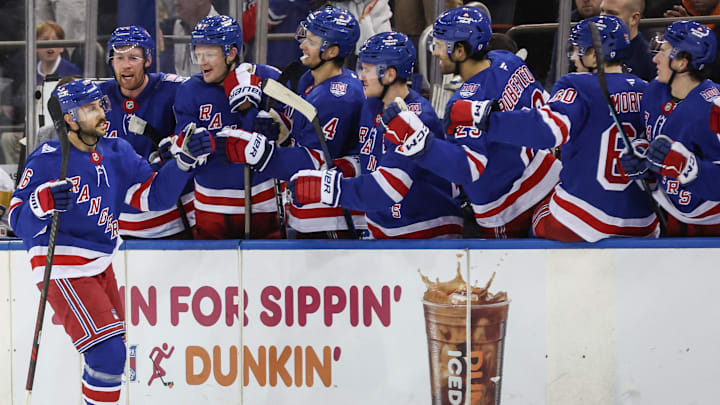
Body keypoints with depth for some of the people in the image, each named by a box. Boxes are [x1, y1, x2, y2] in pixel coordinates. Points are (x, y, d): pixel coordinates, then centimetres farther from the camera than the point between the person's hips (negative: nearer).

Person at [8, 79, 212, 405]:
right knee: (108, 353, -17)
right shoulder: (48, 160, -14)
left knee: (111, 355, 14)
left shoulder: (117, 153, 5)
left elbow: (154, 195, 5)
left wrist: (185, 159, -7)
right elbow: (19, 221, -16)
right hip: (64, 271, -8)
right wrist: (43, 203, -36)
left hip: (100, 265, 8)